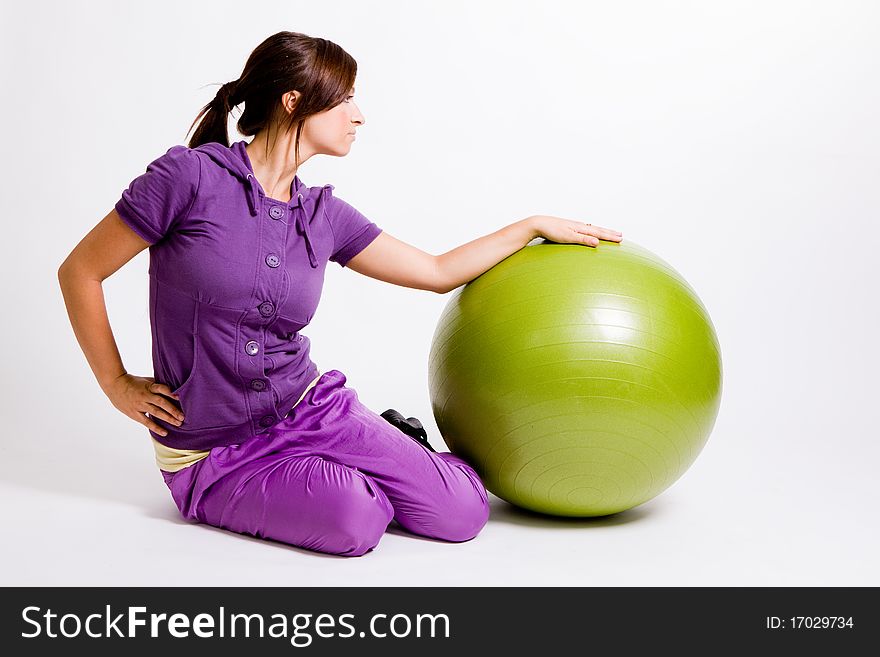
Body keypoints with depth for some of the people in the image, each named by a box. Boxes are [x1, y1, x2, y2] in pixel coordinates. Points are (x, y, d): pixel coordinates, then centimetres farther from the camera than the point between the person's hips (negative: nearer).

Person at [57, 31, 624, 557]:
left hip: (309, 410, 4)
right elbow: (79, 272, -6)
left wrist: (534, 226, 10)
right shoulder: (190, 175, -14)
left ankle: (392, 445, 18)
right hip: (215, 455, -3)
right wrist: (119, 385, -5)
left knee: (463, 513, -12)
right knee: (355, 522, -29)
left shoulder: (323, 214, 1)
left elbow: (437, 272, 11)